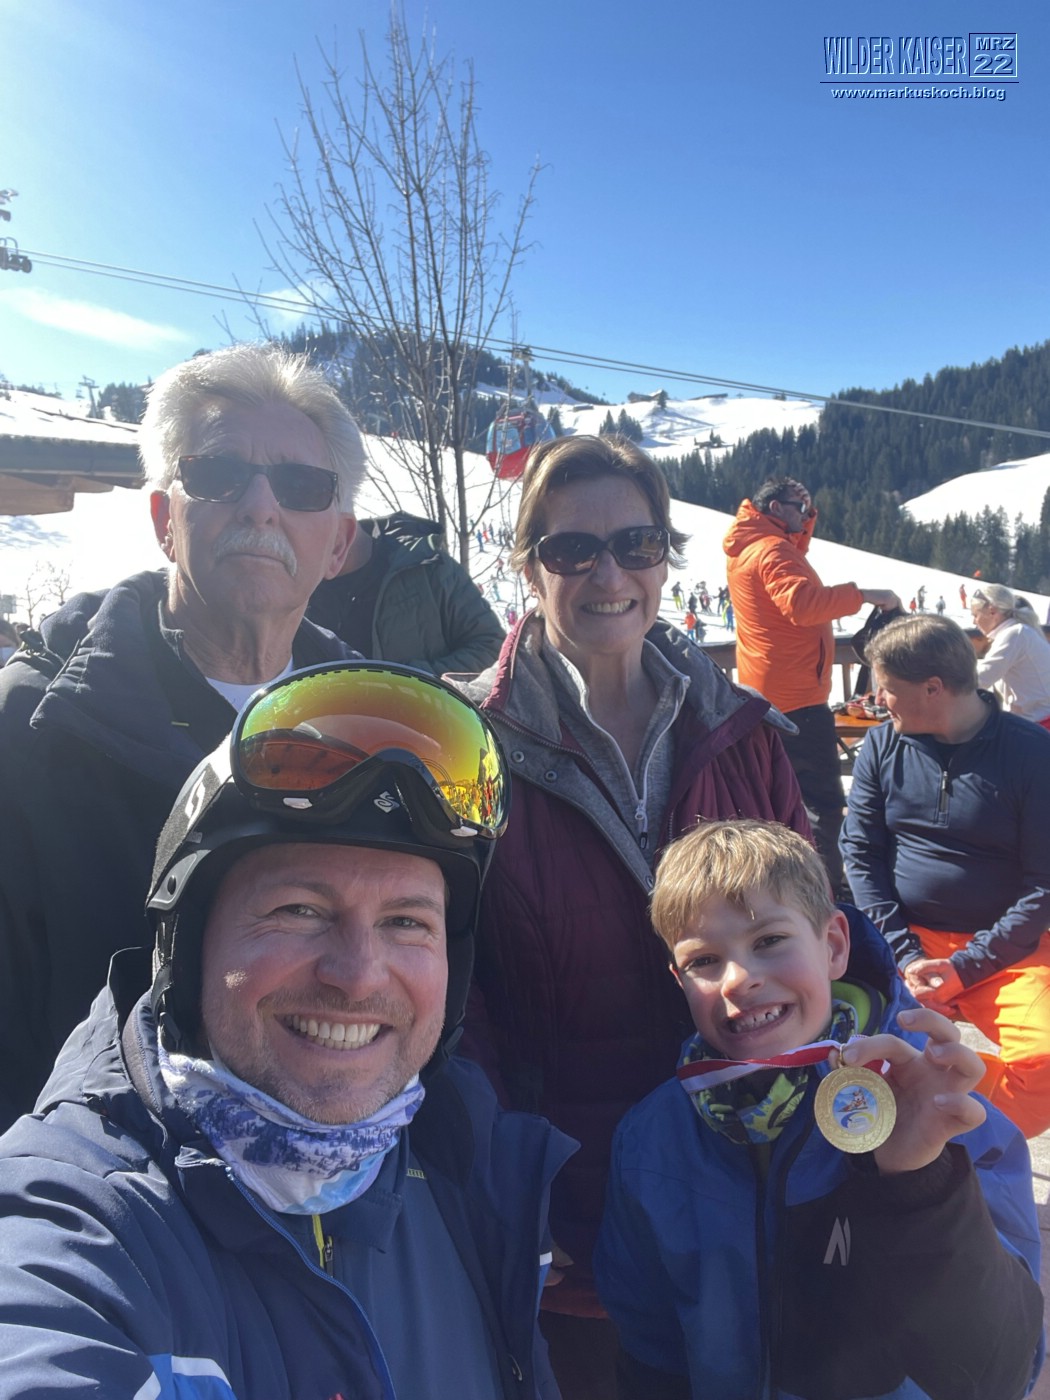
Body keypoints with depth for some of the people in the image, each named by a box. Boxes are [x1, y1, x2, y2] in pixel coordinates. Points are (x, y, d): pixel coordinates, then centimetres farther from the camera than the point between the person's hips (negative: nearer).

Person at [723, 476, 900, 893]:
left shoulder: (749, 547, 13)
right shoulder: (771, 550, -17)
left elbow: (796, 556, 29)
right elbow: (802, 603, -33)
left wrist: (805, 522, 14)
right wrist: (863, 594, -29)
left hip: (764, 697, 11)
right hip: (796, 698, -11)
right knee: (823, 800, -9)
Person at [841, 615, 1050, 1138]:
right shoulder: (881, 747, 4)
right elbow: (860, 853, 2)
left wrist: (965, 967, -14)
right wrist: (904, 954, -10)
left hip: (1002, 947, -1)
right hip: (904, 936, 2)